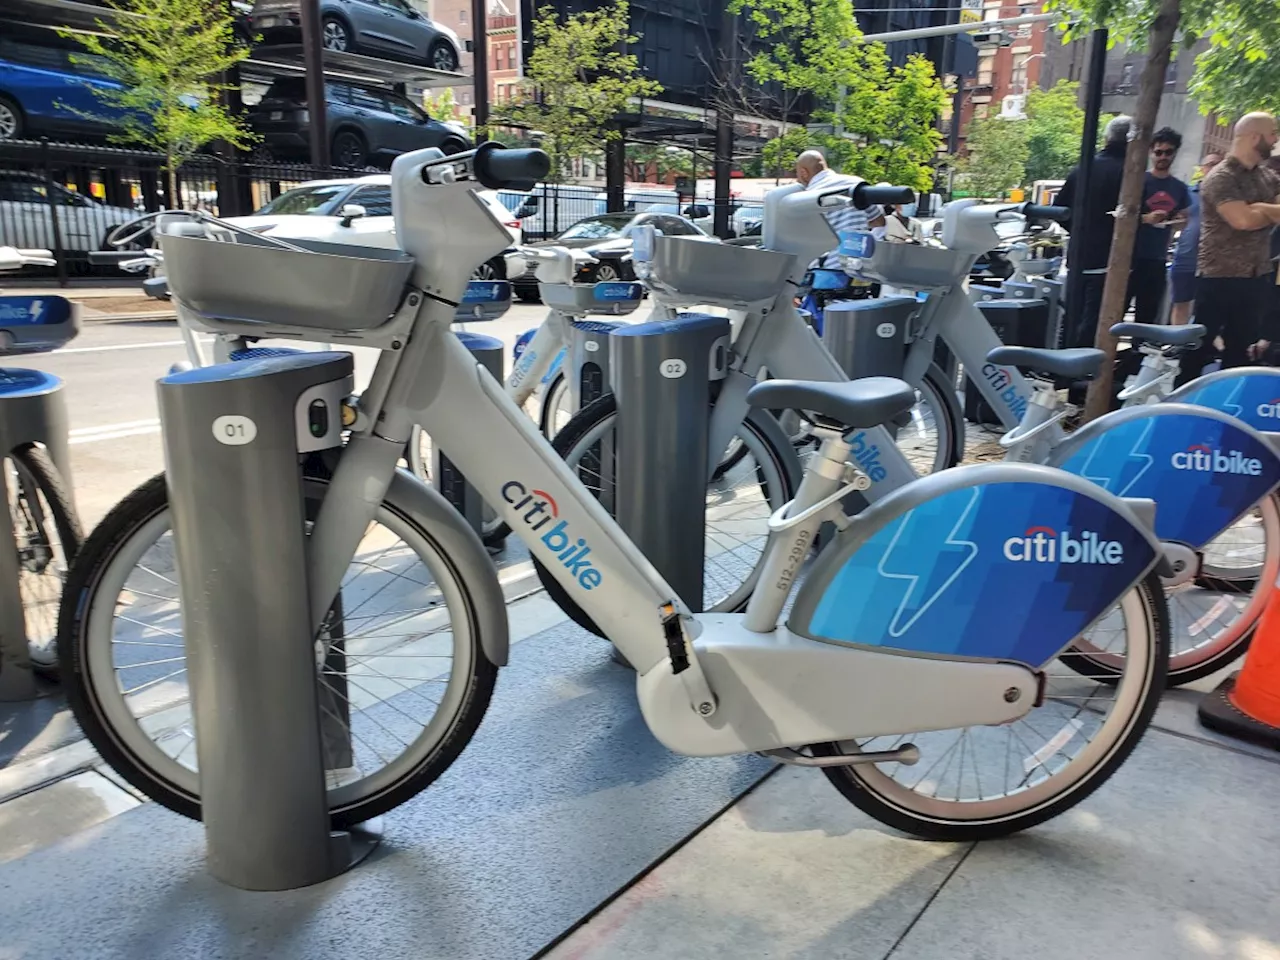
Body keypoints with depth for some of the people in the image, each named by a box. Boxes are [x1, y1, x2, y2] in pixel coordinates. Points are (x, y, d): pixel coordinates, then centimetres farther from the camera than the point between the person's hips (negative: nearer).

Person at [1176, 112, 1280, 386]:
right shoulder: (1221, 178, -12)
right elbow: (1243, 220, -24)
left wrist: (1257, 208, -18)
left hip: (1257, 279, 8)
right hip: (1221, 279, -7)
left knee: (1240, 352, 13)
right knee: (1199, 348, 1)